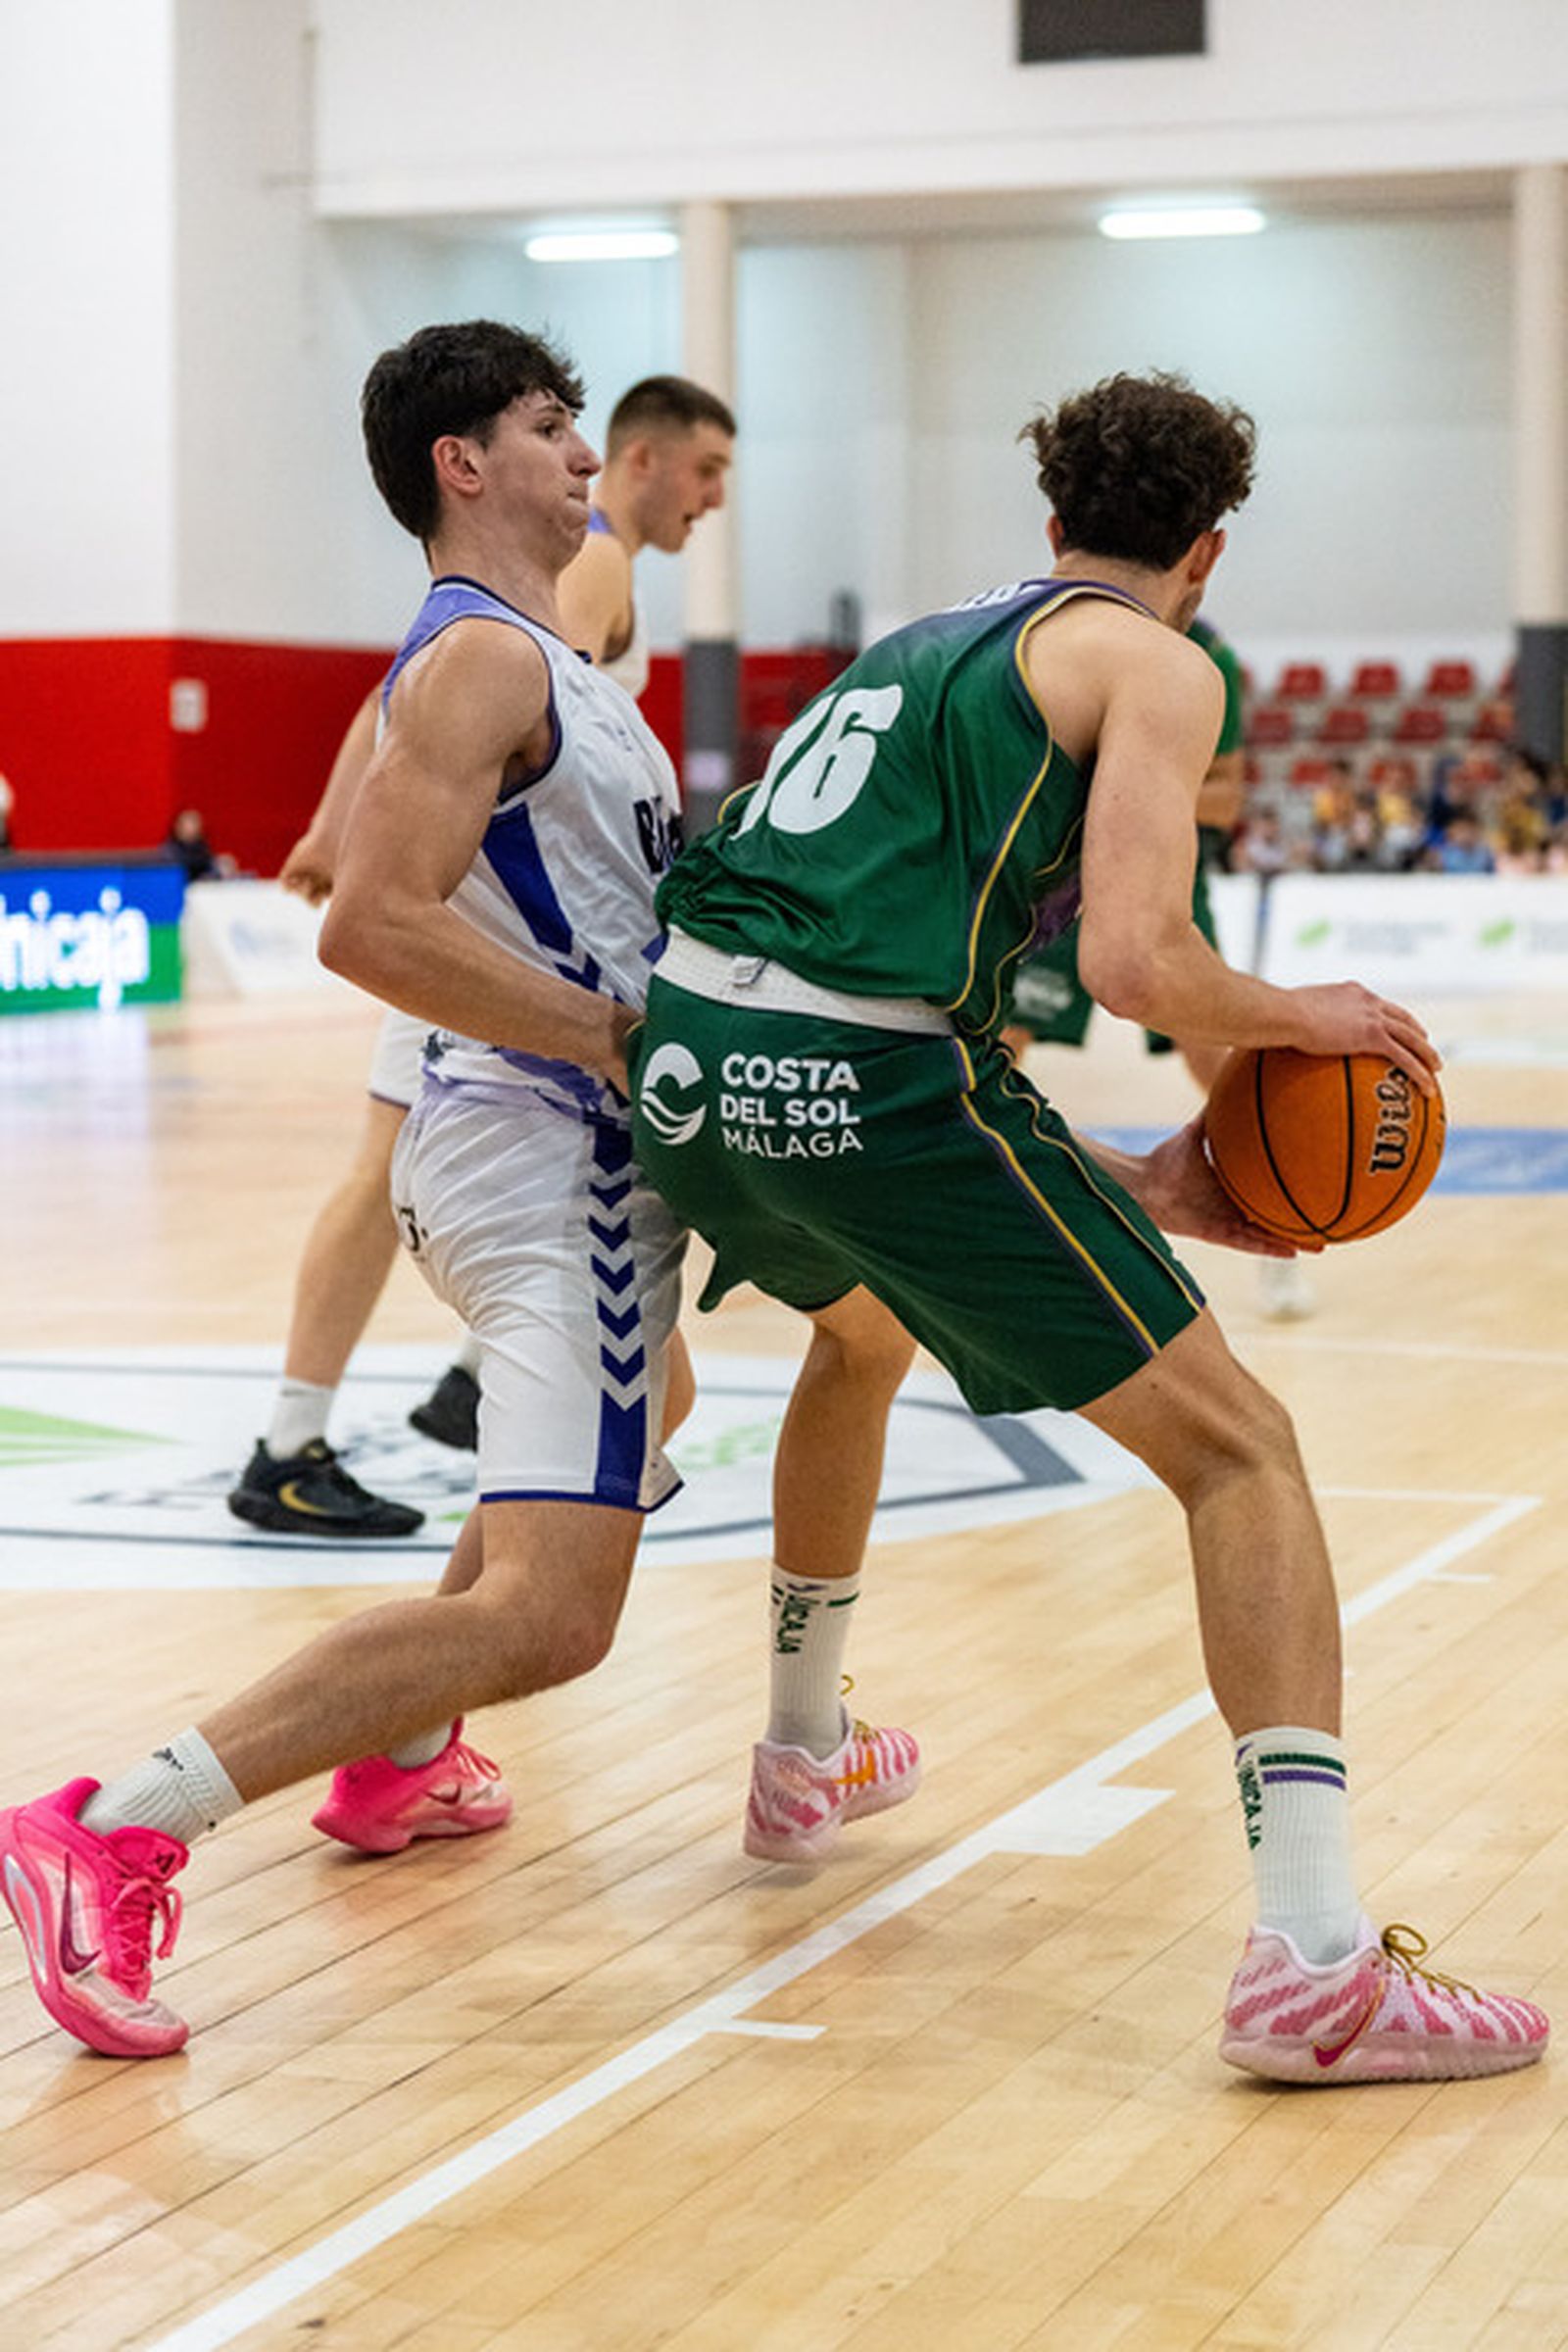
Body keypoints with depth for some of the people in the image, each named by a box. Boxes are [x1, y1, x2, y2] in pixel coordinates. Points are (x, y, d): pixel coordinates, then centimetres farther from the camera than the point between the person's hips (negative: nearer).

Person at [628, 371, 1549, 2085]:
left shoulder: (931, 645, 28)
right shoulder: (1153, 665, 5)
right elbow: (1134, 963, -11)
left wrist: (1131, 1184, 25)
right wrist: (1294, 1019, 9)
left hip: (690, 1045, 8)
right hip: (870, 1081, -8)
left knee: (860, 1319, 40)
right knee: (1240, 1451, 0)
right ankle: (1313, 1958, -12)